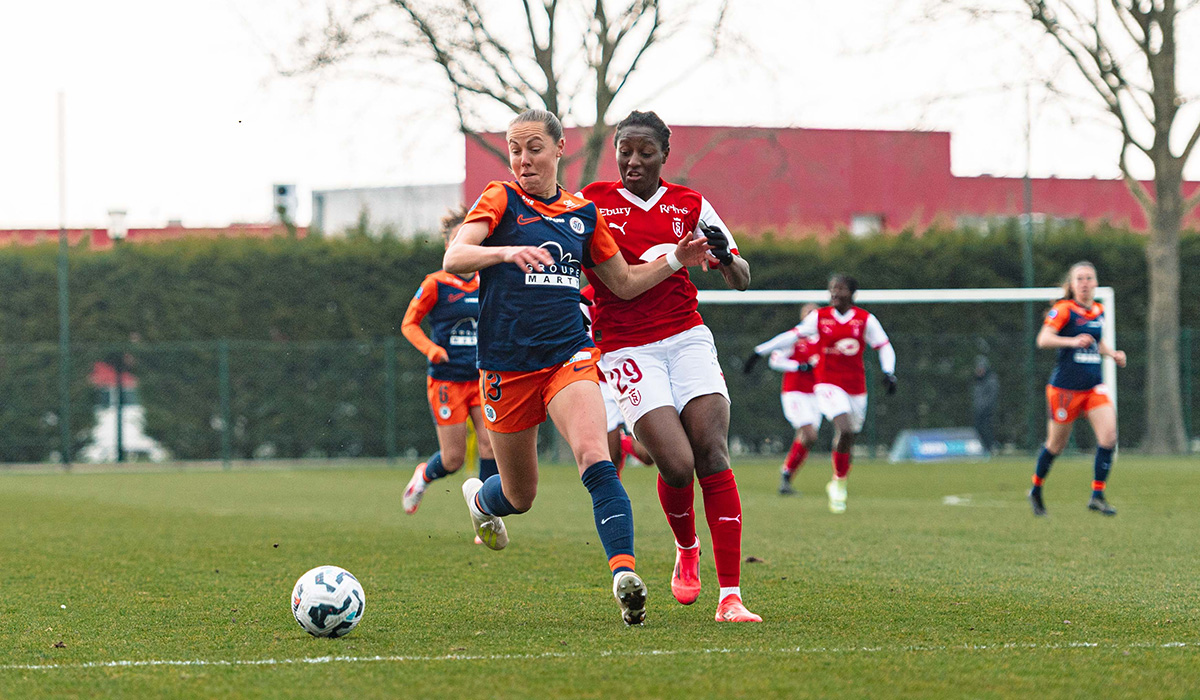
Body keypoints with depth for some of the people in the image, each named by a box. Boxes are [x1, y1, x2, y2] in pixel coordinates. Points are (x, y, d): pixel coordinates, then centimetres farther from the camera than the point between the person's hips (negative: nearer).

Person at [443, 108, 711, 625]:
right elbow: (453, 259, -18)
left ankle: (624, 572, -35)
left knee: (594, 458, -26)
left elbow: (625, 283, 20)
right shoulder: (500, 199, -1)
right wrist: (507, 252, -36)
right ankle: (478, 499, 47)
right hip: (507, 364, -1)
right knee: (521, 496, 10)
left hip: (569, 355, 1)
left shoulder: (584, 213, 10)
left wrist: (674, 261, 4)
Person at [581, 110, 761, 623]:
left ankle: (730, 595, -16)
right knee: (677, 465, -18)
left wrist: (724, 256, -13)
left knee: (712, 453, -16)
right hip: (625, 347, -2)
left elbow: (741, 281, 8)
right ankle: (686, 550, 16)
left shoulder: (689, 206, 9)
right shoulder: (592, 202, 4)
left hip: (687, 338, 2)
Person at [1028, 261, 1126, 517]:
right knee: (1056, 445, 6)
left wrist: (1112, 354, 11)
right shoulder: (1064, 309, -9)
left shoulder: (1099, 311, 11)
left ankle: (1097, 496, -8)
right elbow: (1043, 339, -22)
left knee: (1109, 435, -15)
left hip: (1094, 386, 5)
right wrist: (1073, 341, -35)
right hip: (1065, 387, -5)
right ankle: (1036, 490, 30)